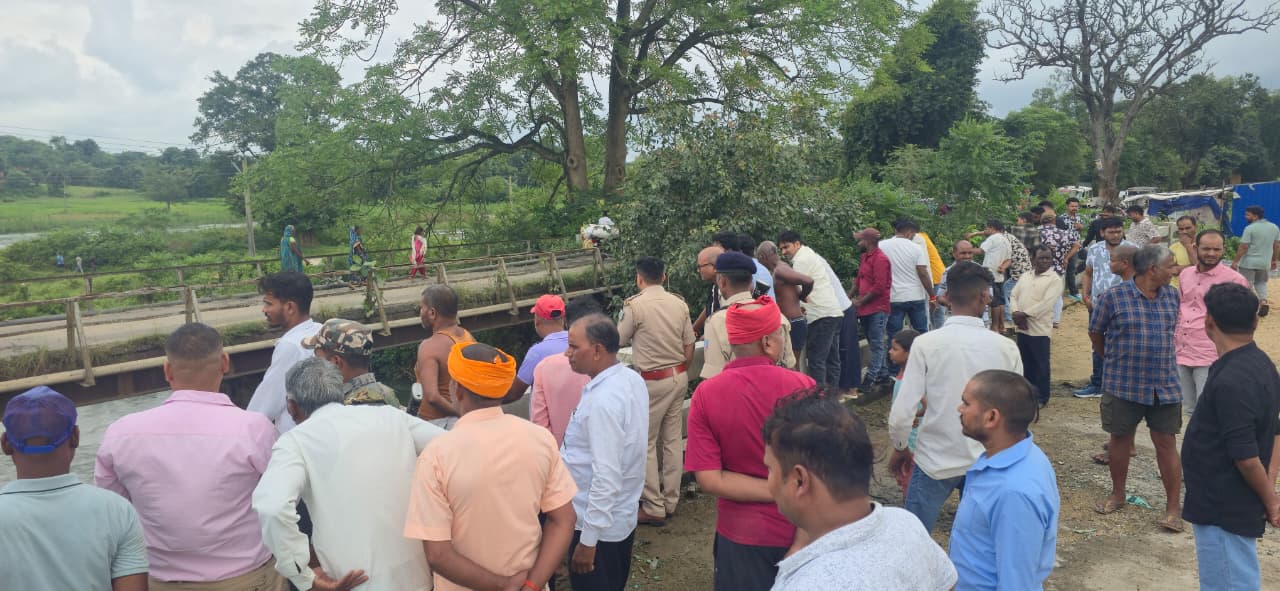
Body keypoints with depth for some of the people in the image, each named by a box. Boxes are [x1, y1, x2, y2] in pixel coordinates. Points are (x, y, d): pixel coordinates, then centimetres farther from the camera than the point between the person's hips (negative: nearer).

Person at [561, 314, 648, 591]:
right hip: (623, 517, 9)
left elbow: (606, 476, -29)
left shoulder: (604, 400, -28)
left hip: (599, 524, -9)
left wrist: (588, 540, -23)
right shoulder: (632, 379, 0)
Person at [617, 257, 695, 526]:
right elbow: (689, 348, 5)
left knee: (646, 444, 5)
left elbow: (619, 341, -3)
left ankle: (654, 508, 10)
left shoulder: (634, 305, -14)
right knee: (673, 440, 14)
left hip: (652, 380, -6)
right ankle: (670, 501, 24)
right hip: (679, 376, 6)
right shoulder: (679, 304, 0)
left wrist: (636, 335, 18)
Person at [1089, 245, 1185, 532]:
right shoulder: (1113, 298, -12)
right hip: (1123, 384, -2)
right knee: (1120, 440, 11)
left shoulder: (1172, 296, 2)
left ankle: (1173, 506, 15)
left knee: (1166, 443, 5)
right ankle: (1117, 495, 30)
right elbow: (1095, 333, 2)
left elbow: (1173, 329, 18)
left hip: (1165, 386, 3)